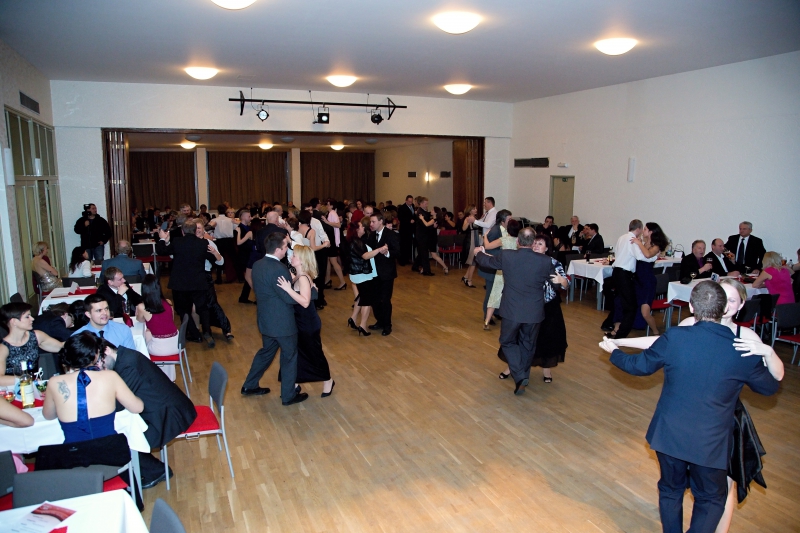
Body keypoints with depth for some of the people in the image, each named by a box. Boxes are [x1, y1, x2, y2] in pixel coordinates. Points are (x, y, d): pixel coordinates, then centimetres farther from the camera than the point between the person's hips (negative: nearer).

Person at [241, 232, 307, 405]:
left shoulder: (257, 265, 1)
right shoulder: (278, 269, -27)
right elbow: (290, 298, -24)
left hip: (266, 320, 8)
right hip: (282, 322, -8)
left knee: (266, 352, 26)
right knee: (290, 356, 10)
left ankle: (249, 386, 36)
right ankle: (288, 395, 22)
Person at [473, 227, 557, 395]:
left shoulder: (506, 256, -12)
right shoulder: (545, 261, -10)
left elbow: (485, 261, 8)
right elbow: (556, 281, 8)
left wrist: (478, 252, 30)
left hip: (512, 311, -2)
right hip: (534, 312, 2)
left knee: (508, 342, 18)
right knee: (527, 345, 20)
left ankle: (519, 376, 0)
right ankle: (523, 378, 33)